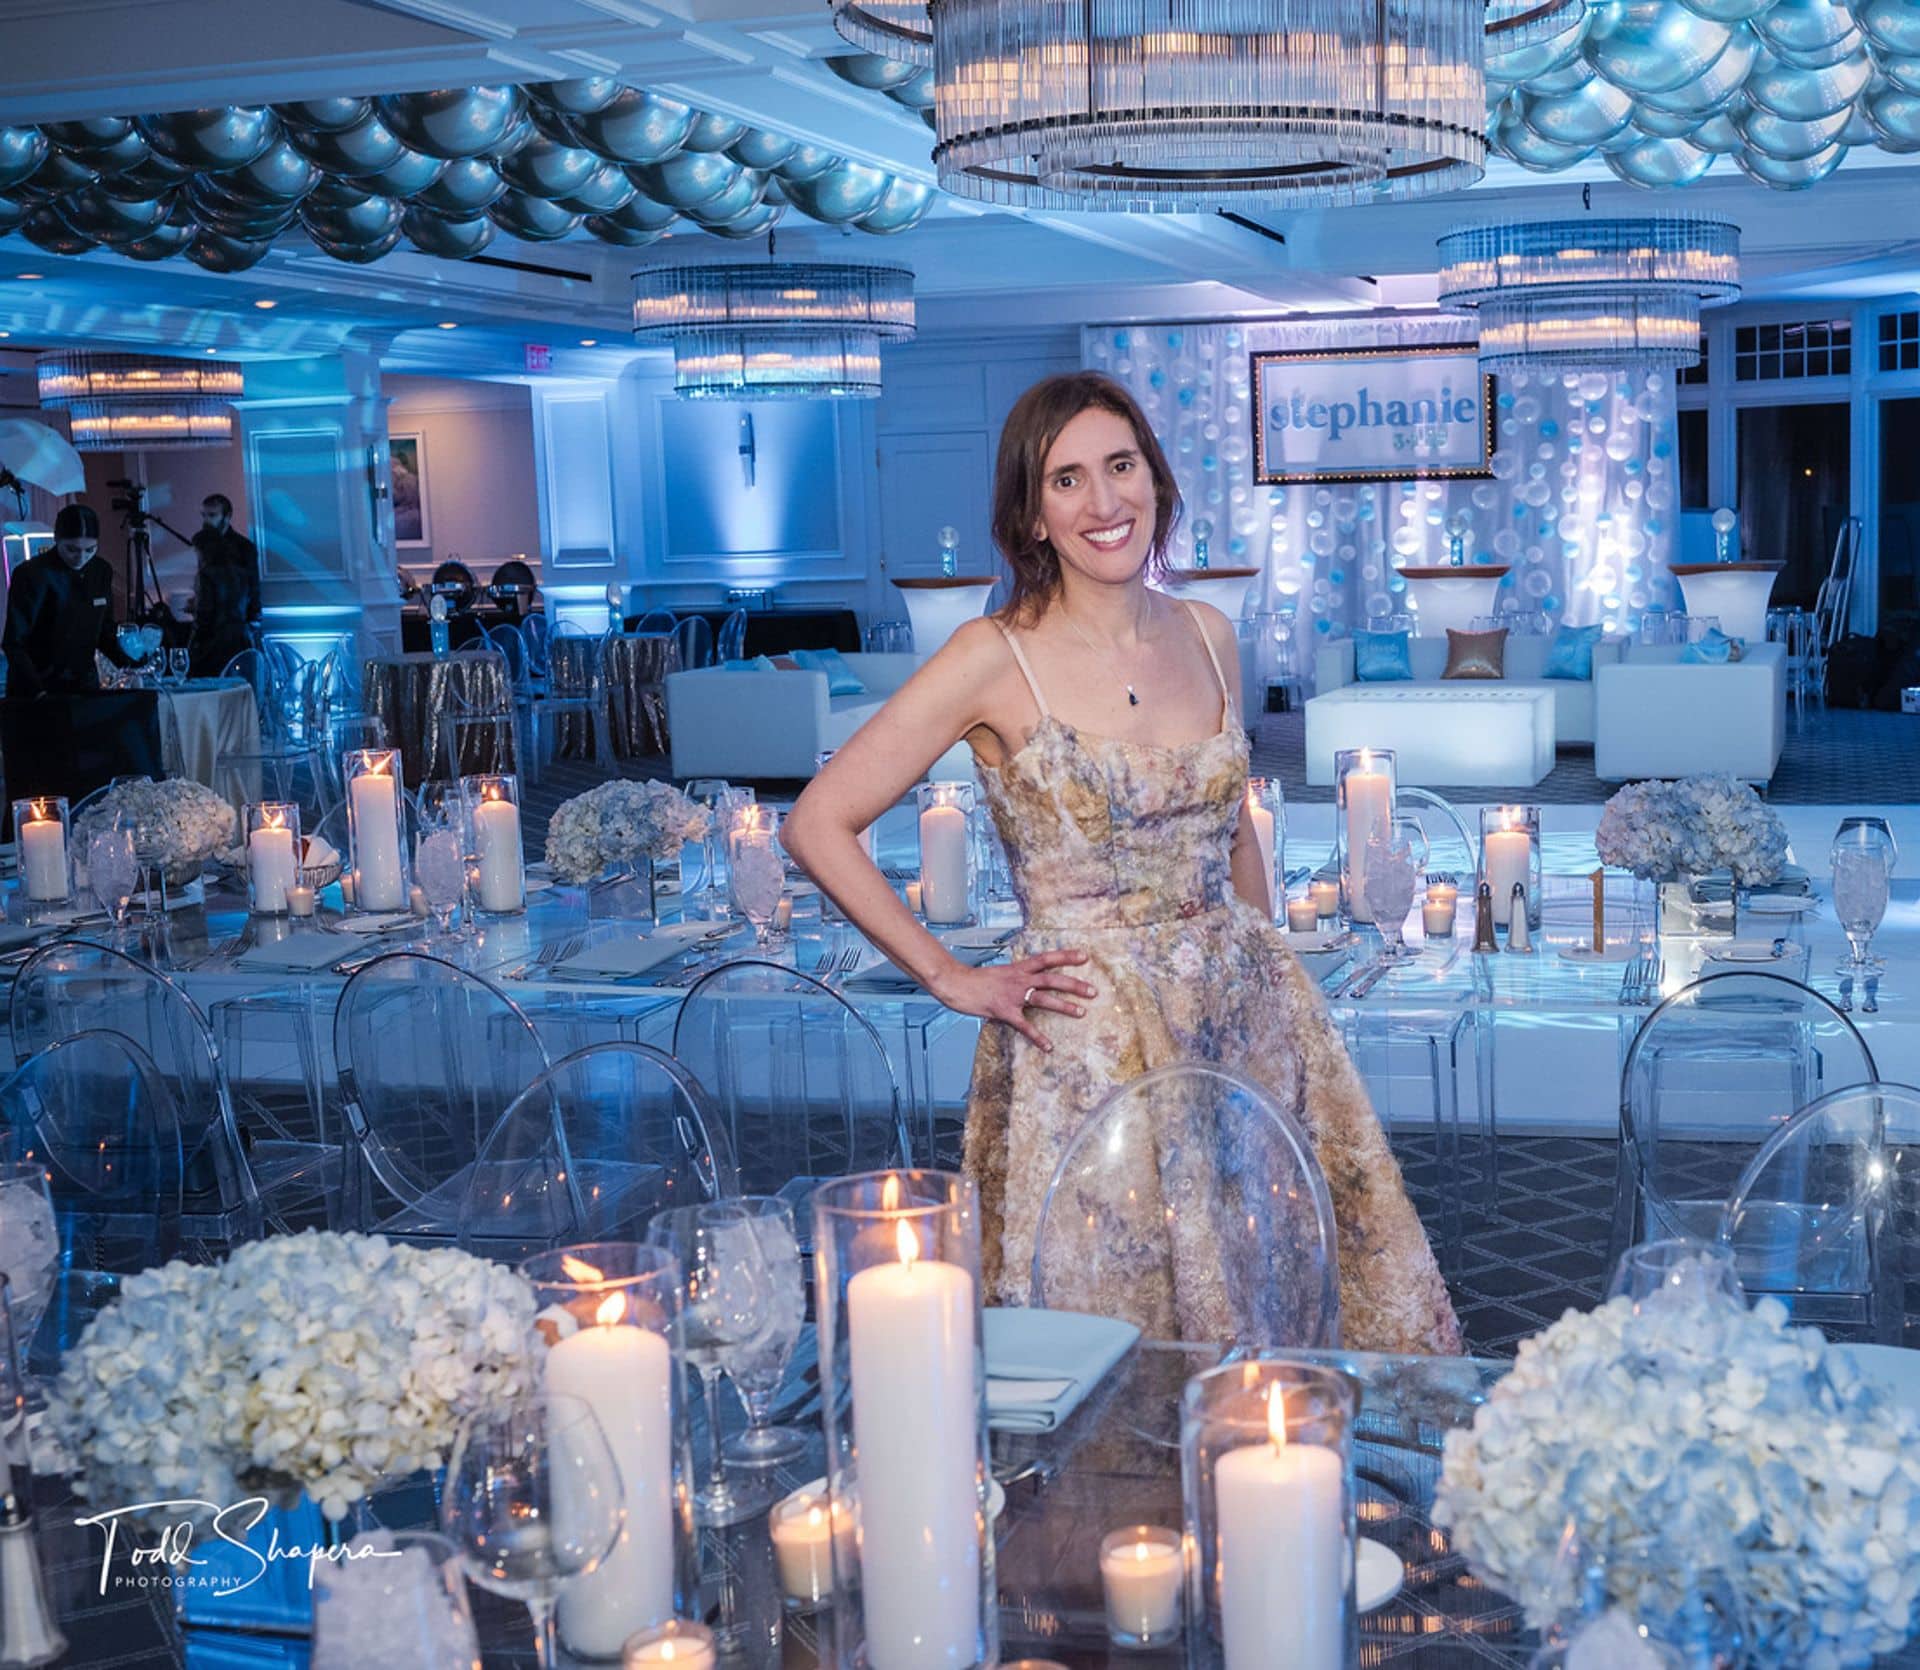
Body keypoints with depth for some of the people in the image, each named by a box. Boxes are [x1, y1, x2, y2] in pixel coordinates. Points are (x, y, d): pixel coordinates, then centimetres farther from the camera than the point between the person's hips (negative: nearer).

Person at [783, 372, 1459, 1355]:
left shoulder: (1208, 637, 6)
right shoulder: (997, 659, -10)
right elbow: (817, 825, -11)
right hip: (1088, 1045, -5)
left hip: (1245, 1020, 5)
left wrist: (1258, 966, 15)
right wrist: (952, 979, -8)